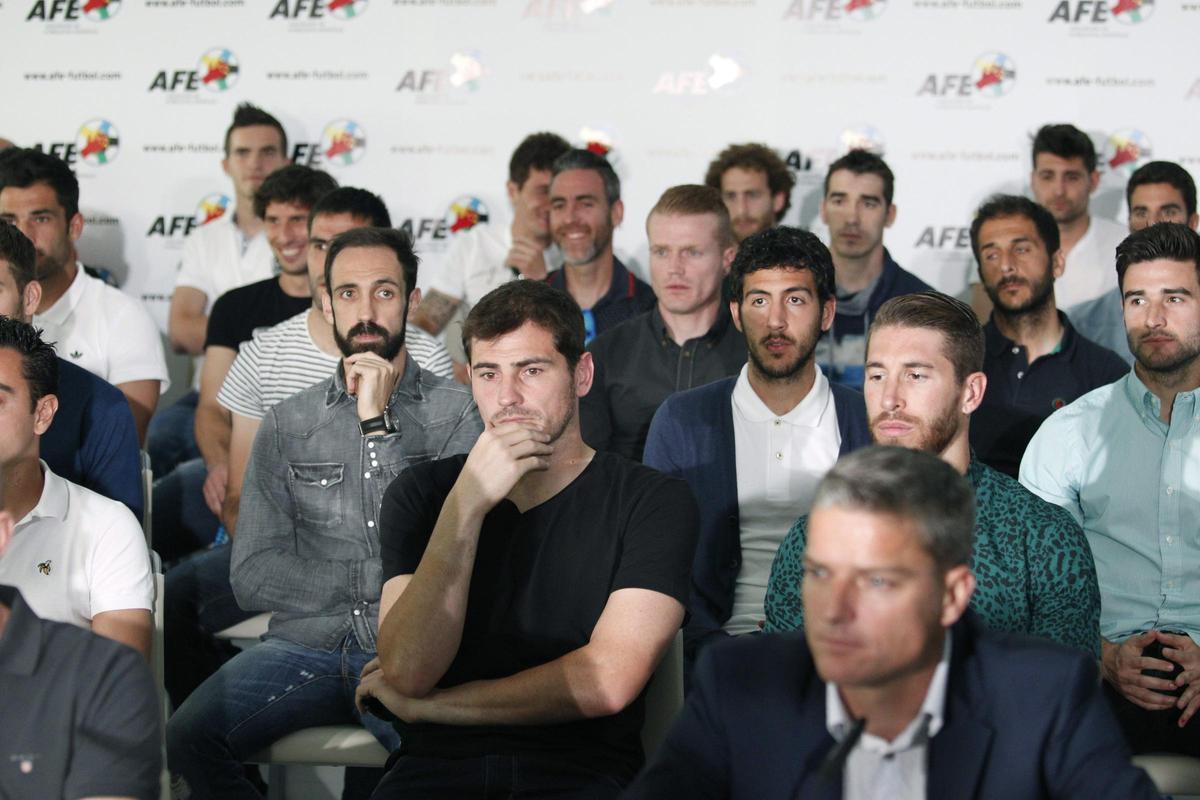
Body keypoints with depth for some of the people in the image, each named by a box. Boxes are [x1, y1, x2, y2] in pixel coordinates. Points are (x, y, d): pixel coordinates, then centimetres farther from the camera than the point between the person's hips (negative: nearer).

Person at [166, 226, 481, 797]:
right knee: (184, 740, -25)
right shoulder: (287, 424, 12)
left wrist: (379, 426, -9)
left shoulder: (458, 413, 4)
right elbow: (252, 577, 4)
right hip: (305, 645, 3)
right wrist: (386, 582, -3)